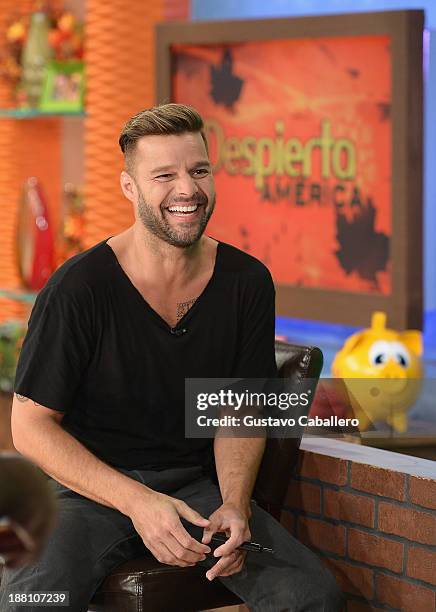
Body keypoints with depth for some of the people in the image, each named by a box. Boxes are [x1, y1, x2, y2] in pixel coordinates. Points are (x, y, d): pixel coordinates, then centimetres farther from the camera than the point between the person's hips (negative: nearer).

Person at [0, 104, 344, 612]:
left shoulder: (247, 283, 0)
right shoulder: (78, 288, -13)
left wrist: (234, 505, -10)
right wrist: (137, 502, -20)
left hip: (199, 484, 3)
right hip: (92, 489, -3)